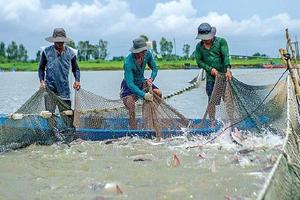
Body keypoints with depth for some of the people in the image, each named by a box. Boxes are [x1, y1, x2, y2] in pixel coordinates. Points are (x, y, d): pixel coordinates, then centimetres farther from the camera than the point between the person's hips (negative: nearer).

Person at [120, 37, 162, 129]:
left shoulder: (147, 54, -14)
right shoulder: (128, 62, -32)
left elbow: (154, 68, 1)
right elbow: (130, 84, -35)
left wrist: (151, 79, -20)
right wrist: (143, 95, -45)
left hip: (141, 82, 6)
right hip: (129, 86, -6)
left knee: (158, 93, -17)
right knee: (131, 111, -22)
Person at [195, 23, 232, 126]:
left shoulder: (221, 41, -1)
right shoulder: (199, 46, 9)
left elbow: (226, 56, -12)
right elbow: (199, 61, 4)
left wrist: (228, 70, -27)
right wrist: (210, 69, -12)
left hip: (224, 74, -2)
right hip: (211, 76, 3)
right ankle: (212, 123, 11)